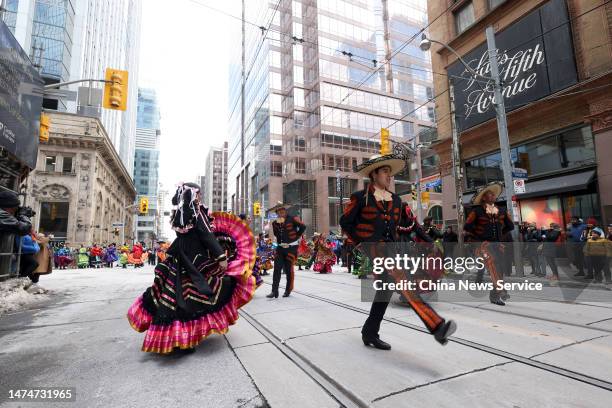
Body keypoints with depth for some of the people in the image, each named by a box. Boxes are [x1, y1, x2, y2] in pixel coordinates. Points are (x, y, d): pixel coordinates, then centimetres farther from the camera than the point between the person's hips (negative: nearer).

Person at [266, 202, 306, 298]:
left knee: (289, 269, 2)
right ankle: (274, 291, 3)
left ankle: (288, 290, 17)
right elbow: (276, 234, 3)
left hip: (291, 247, -4)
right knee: (277, 269, -1)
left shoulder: (292, 219, -5)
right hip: (280, 247, 5)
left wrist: (296, 236, -7)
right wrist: (278, 224, -8)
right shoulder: (275, 222, 11)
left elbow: (303, 227, -13)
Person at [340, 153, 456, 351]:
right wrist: (360, 242, -1)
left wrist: (393, 243, 15)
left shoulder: (395, 199, 16)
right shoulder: (361, 197, -1)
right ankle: (436, 325, -31)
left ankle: (370, 333, 21)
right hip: (371, 245, -7)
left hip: (388, 246, 7)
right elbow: (345, 222, 4)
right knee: (400, 278, -24)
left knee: (386, 287, 6)